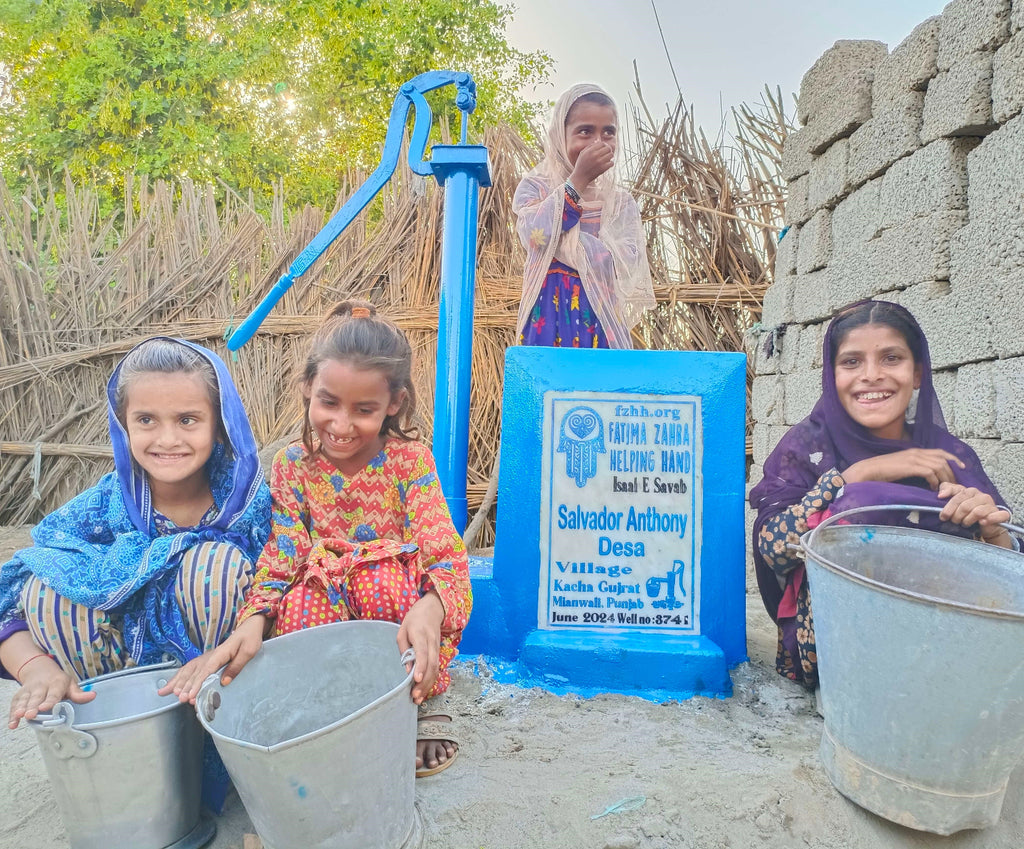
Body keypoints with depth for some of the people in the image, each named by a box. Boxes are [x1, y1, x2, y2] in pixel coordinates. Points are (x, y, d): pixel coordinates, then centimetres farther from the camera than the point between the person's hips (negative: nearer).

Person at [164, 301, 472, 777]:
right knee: (301, 600, -32)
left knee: (383, 574, -35)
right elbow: (280, 556, -11)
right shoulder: (292, 466, -5)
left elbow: (444, 553, -22)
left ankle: (414, 707, -11)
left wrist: (428, 608, -46)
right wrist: (253, 621, -33)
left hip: (395, 602, -1)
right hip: (323, 608, 2)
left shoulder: (409, 460, -13)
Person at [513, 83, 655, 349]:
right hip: (550, 315, -2)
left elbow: (628, 263, -7)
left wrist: (562, 239, -11)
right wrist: (578, 179, -13)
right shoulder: (535, 186, 5)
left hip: (601, 319, 2)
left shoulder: (621, 201, 10)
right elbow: (535, 234, -16)